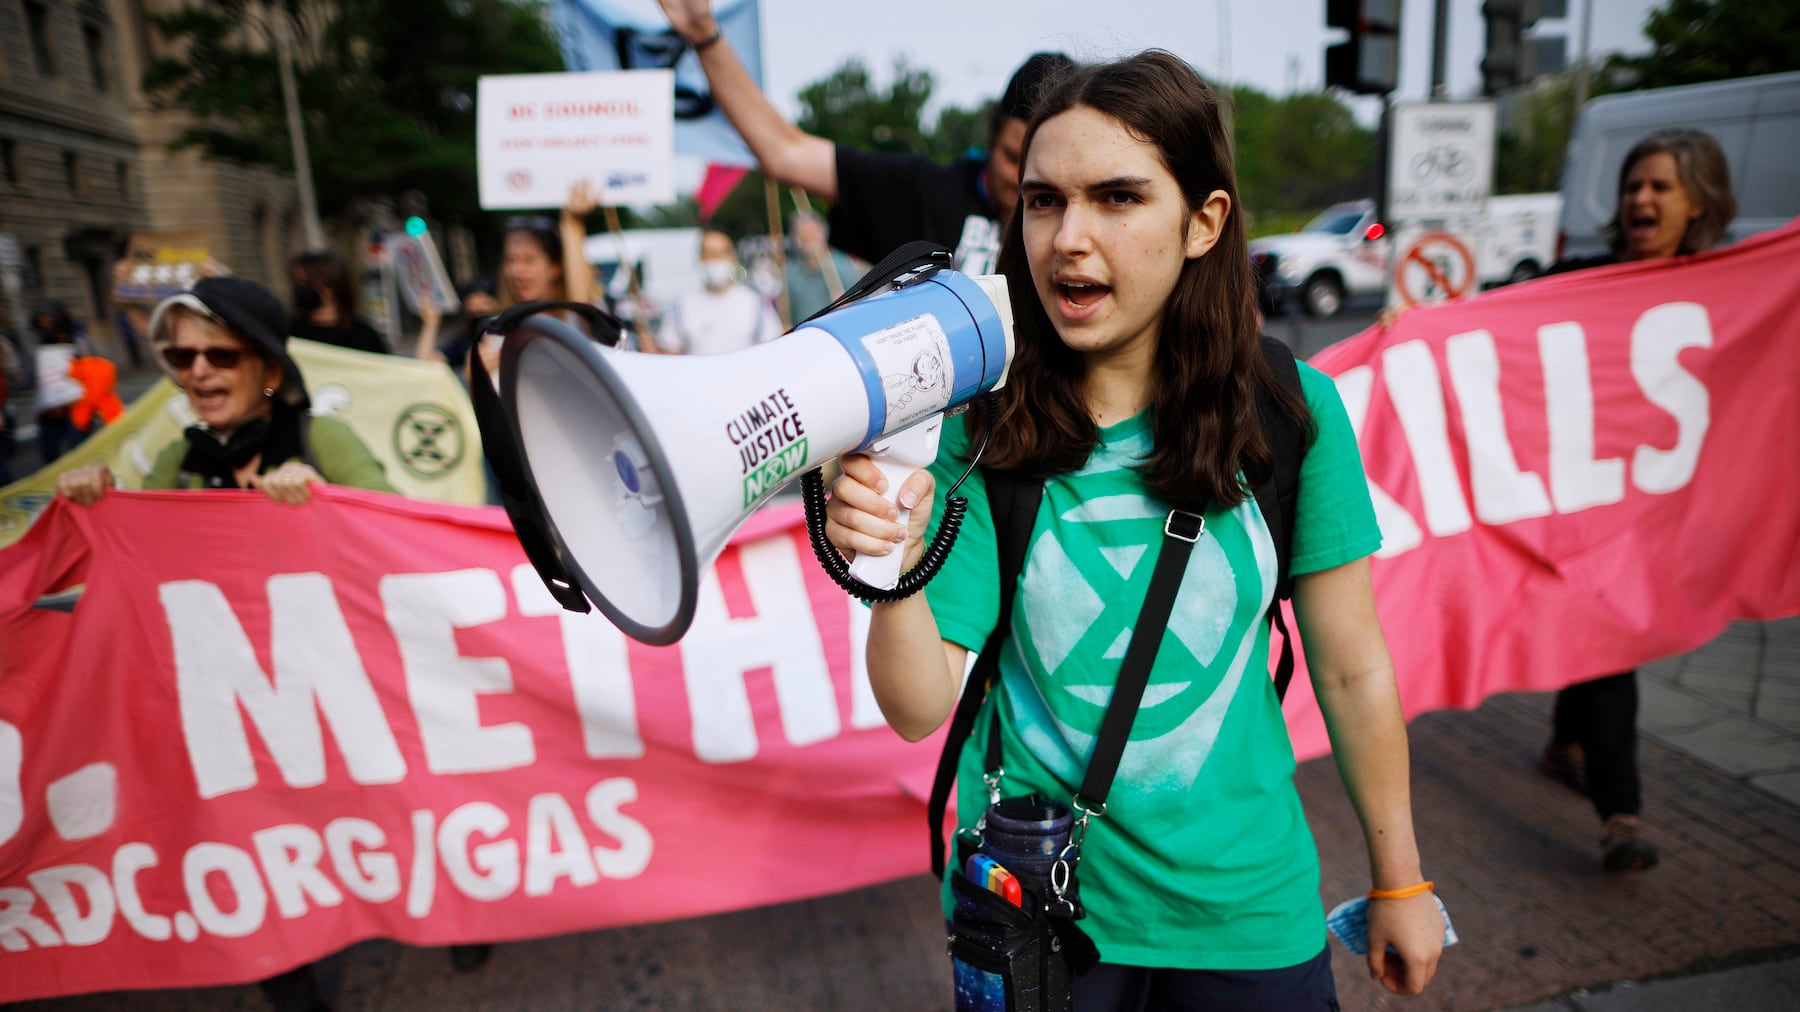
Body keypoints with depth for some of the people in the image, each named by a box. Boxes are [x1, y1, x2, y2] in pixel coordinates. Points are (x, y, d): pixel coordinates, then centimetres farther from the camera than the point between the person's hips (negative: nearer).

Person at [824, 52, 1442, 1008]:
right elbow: (920, 708, -16)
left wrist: (1398, 883, 7)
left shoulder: (1294, 412, -13)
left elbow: (1351, 670, -3)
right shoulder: (984, 432, -14)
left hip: (1244, 906, 1)